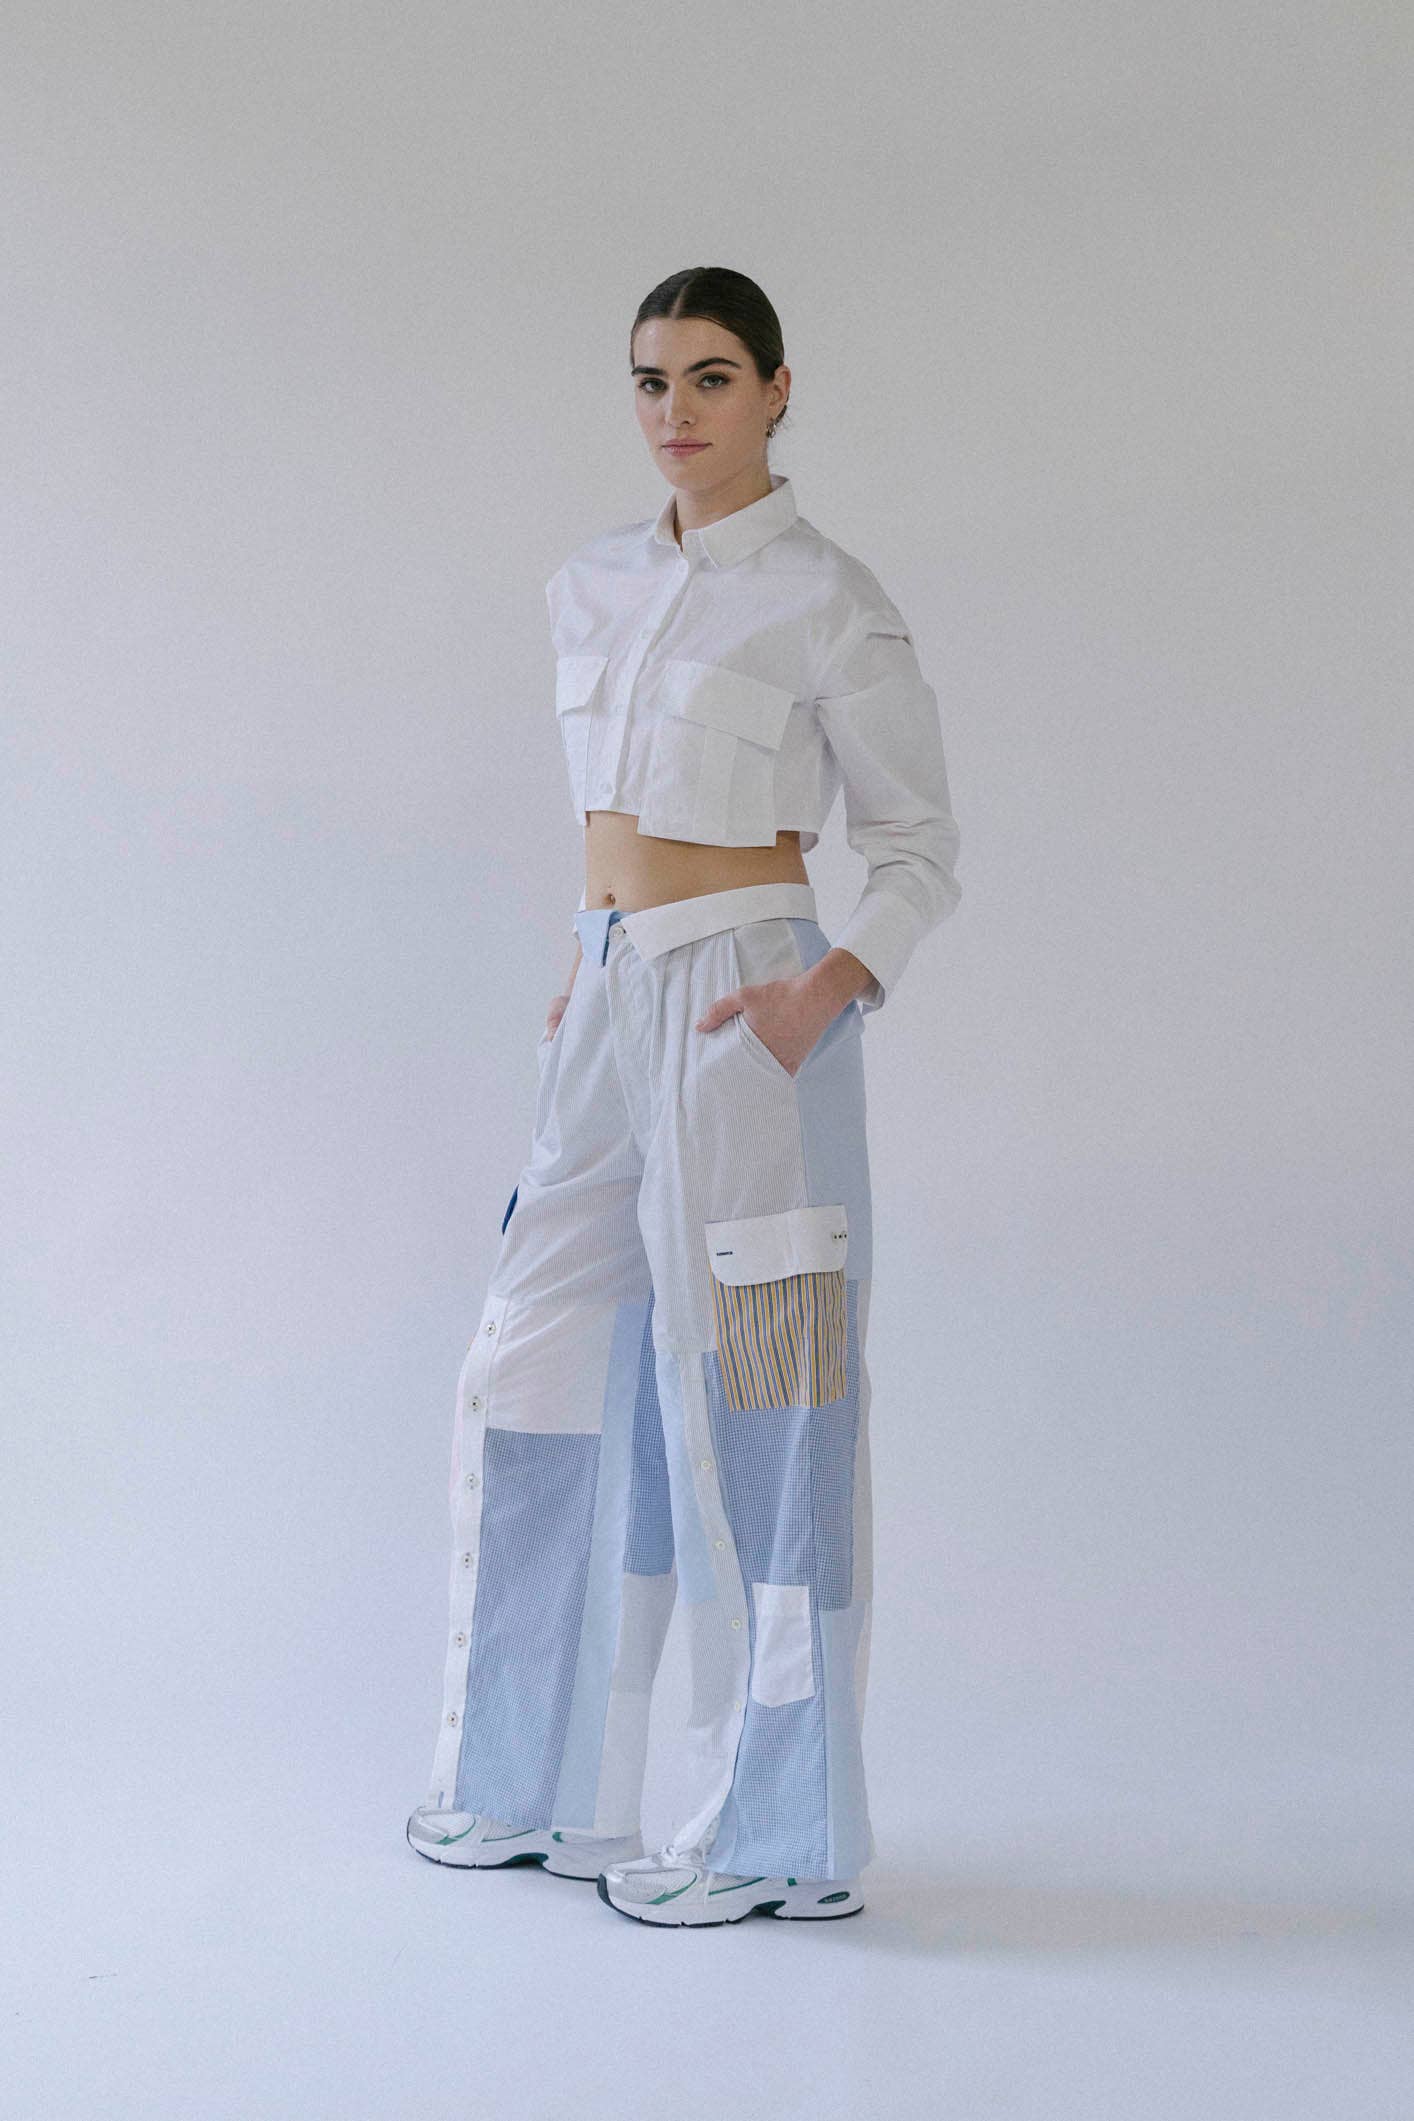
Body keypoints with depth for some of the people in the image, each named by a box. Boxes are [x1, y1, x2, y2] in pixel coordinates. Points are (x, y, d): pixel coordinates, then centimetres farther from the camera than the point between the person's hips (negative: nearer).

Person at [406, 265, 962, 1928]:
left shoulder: (828, 602, -7)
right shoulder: (590, 588, 12)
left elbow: (920, 848, -5)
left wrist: (829, 987, -19)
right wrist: (579, 969, 13)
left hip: (742, 1012, -7)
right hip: (609, 1012, 7)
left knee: (745, 1413, -3)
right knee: (538, 1386, 10)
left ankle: (772, 1836, 9)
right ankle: (538, 1783, 25)